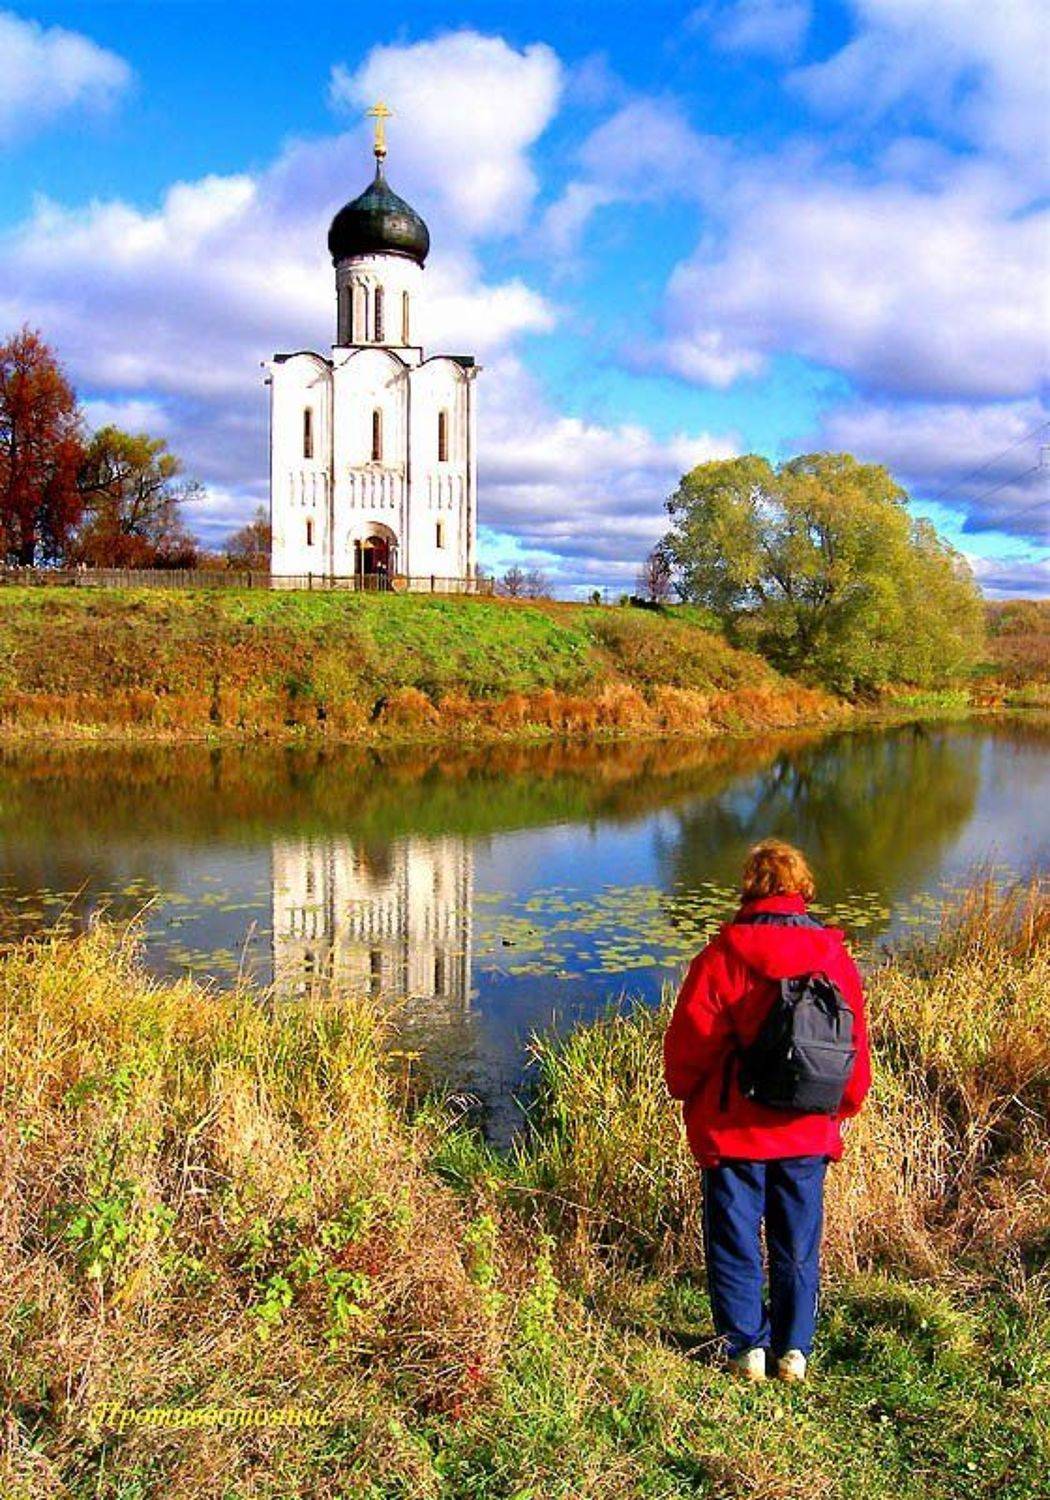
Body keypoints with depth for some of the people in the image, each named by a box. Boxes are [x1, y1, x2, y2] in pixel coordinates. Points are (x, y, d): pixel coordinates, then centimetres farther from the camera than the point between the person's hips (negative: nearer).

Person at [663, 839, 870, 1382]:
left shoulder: (722, 956, -14)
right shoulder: (835, 957, -3)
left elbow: (689, 1039, -9)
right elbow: (855, 1046, 5)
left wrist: (686, 1091, 11)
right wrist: (842, 1108, 20)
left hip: (733, 1129, -3)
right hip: (809, 1132, 3)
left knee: (735, 1241, 11)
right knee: (798, 1246, 16)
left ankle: (746, 1345, 18)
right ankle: (794, 1349, 24)